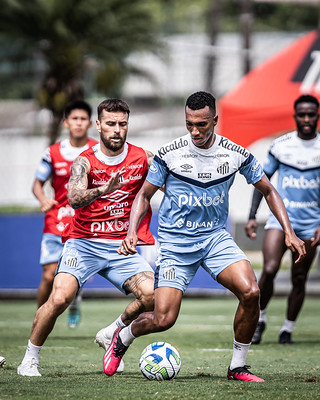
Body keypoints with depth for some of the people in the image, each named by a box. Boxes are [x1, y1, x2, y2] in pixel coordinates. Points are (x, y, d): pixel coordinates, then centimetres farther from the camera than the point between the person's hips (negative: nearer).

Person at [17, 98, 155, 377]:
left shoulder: (143, 158, 1)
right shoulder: (85, 161, -6)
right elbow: (75, 198, -23)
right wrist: (103, 189, -41)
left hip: (122, 247, 2)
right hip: (84, 243, -2)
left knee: (153, 295, -19)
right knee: (60, 298, -22)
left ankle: (111, 335, 9)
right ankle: (30, 359, -2)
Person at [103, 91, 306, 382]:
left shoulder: (236, 154, -4)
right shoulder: (170, 154, -9)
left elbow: (268, 190, 8)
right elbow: (144, 195, 3)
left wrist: (289, 233, -1)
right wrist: (131, 232, -13)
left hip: (216, 238, 2)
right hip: (175, 242, -2)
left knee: (250, 292, -23)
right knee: (162, 320, -12)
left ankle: (238, 367, -5)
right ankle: (123, 337, 24)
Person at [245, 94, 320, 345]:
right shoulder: (281, 145, 3)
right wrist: (252, 216, 5)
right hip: (281, 217, -1)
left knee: (299, 279, 3)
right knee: (269, 270, -18)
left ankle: (288, 329, 18)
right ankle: (260, 319, 3)